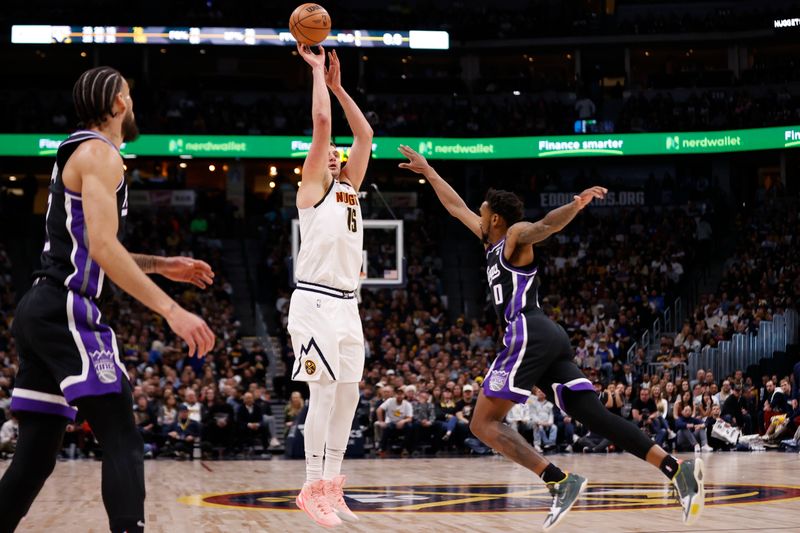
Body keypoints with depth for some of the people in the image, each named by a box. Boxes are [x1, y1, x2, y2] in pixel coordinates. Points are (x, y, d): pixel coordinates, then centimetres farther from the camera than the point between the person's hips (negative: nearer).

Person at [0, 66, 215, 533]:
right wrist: (171, 310, -23)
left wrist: (162, 265, 28)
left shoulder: (79, 153, 23)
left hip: (42, 310, 10)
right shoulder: (99, 153, -8)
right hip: (66, 310, -10)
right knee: (123, 441, -15)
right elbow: (102, 246, -20)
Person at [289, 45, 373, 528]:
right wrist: (318, 71, 1)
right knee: (324, 394, -11)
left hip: (347, 304, 8)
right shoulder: (313, 187, 0)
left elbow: (365, 134, 21)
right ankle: (314, 488, -7)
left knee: (348, 395, 7)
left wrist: (338, 85, 19)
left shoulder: (349, 188, 19)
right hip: (316, 302, -8)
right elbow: (322, 120, -7)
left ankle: (332, 486, 13)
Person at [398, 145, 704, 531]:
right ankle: (678, 470, -21)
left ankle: (560, 482, -22)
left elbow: (546, 225, -16)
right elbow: (456, 207, 41)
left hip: (529, 335, -9)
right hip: (548, 339, 9)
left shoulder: (516, 234, 5)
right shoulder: (493, 242, 28)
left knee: (483, 423, -7)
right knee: (596, 417, -5)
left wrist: (576, 205, -36)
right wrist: (427, 171, 46)